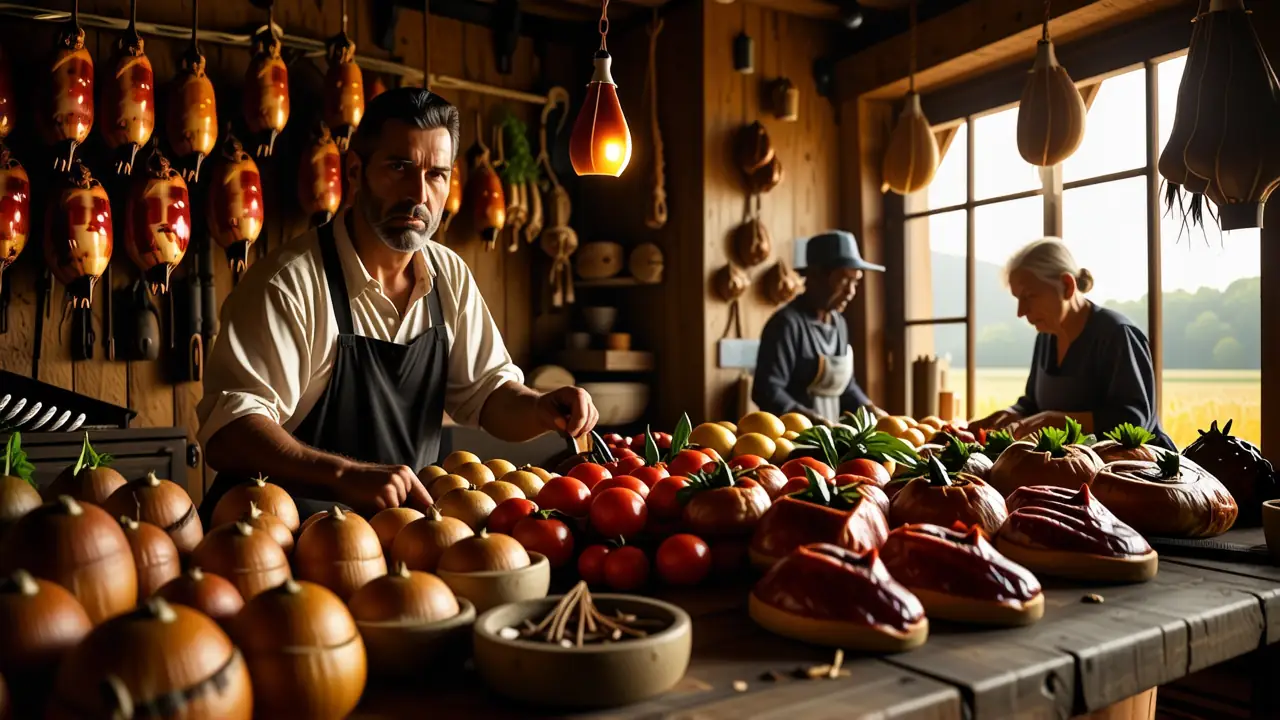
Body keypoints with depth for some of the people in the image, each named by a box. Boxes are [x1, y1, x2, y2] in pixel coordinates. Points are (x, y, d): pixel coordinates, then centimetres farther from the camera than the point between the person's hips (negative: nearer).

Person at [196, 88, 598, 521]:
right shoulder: (289, 281, -15)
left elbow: (485, 391, 12)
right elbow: (228, 430, -22)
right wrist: (348, 476, -37)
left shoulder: (451, 276, 6)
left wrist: (539, 410, -10)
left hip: (408, 522, 8)